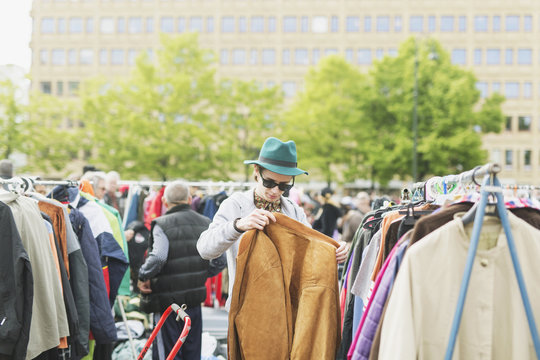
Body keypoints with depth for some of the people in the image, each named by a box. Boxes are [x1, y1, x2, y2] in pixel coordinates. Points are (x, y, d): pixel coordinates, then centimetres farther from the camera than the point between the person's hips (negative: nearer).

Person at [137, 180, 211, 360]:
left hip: (167, 300, -5)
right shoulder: (206, 223, 4)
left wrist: (143, 277, -12)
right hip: (195, 298, 5)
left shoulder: (162, 225, -13)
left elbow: (157, 258, -28)